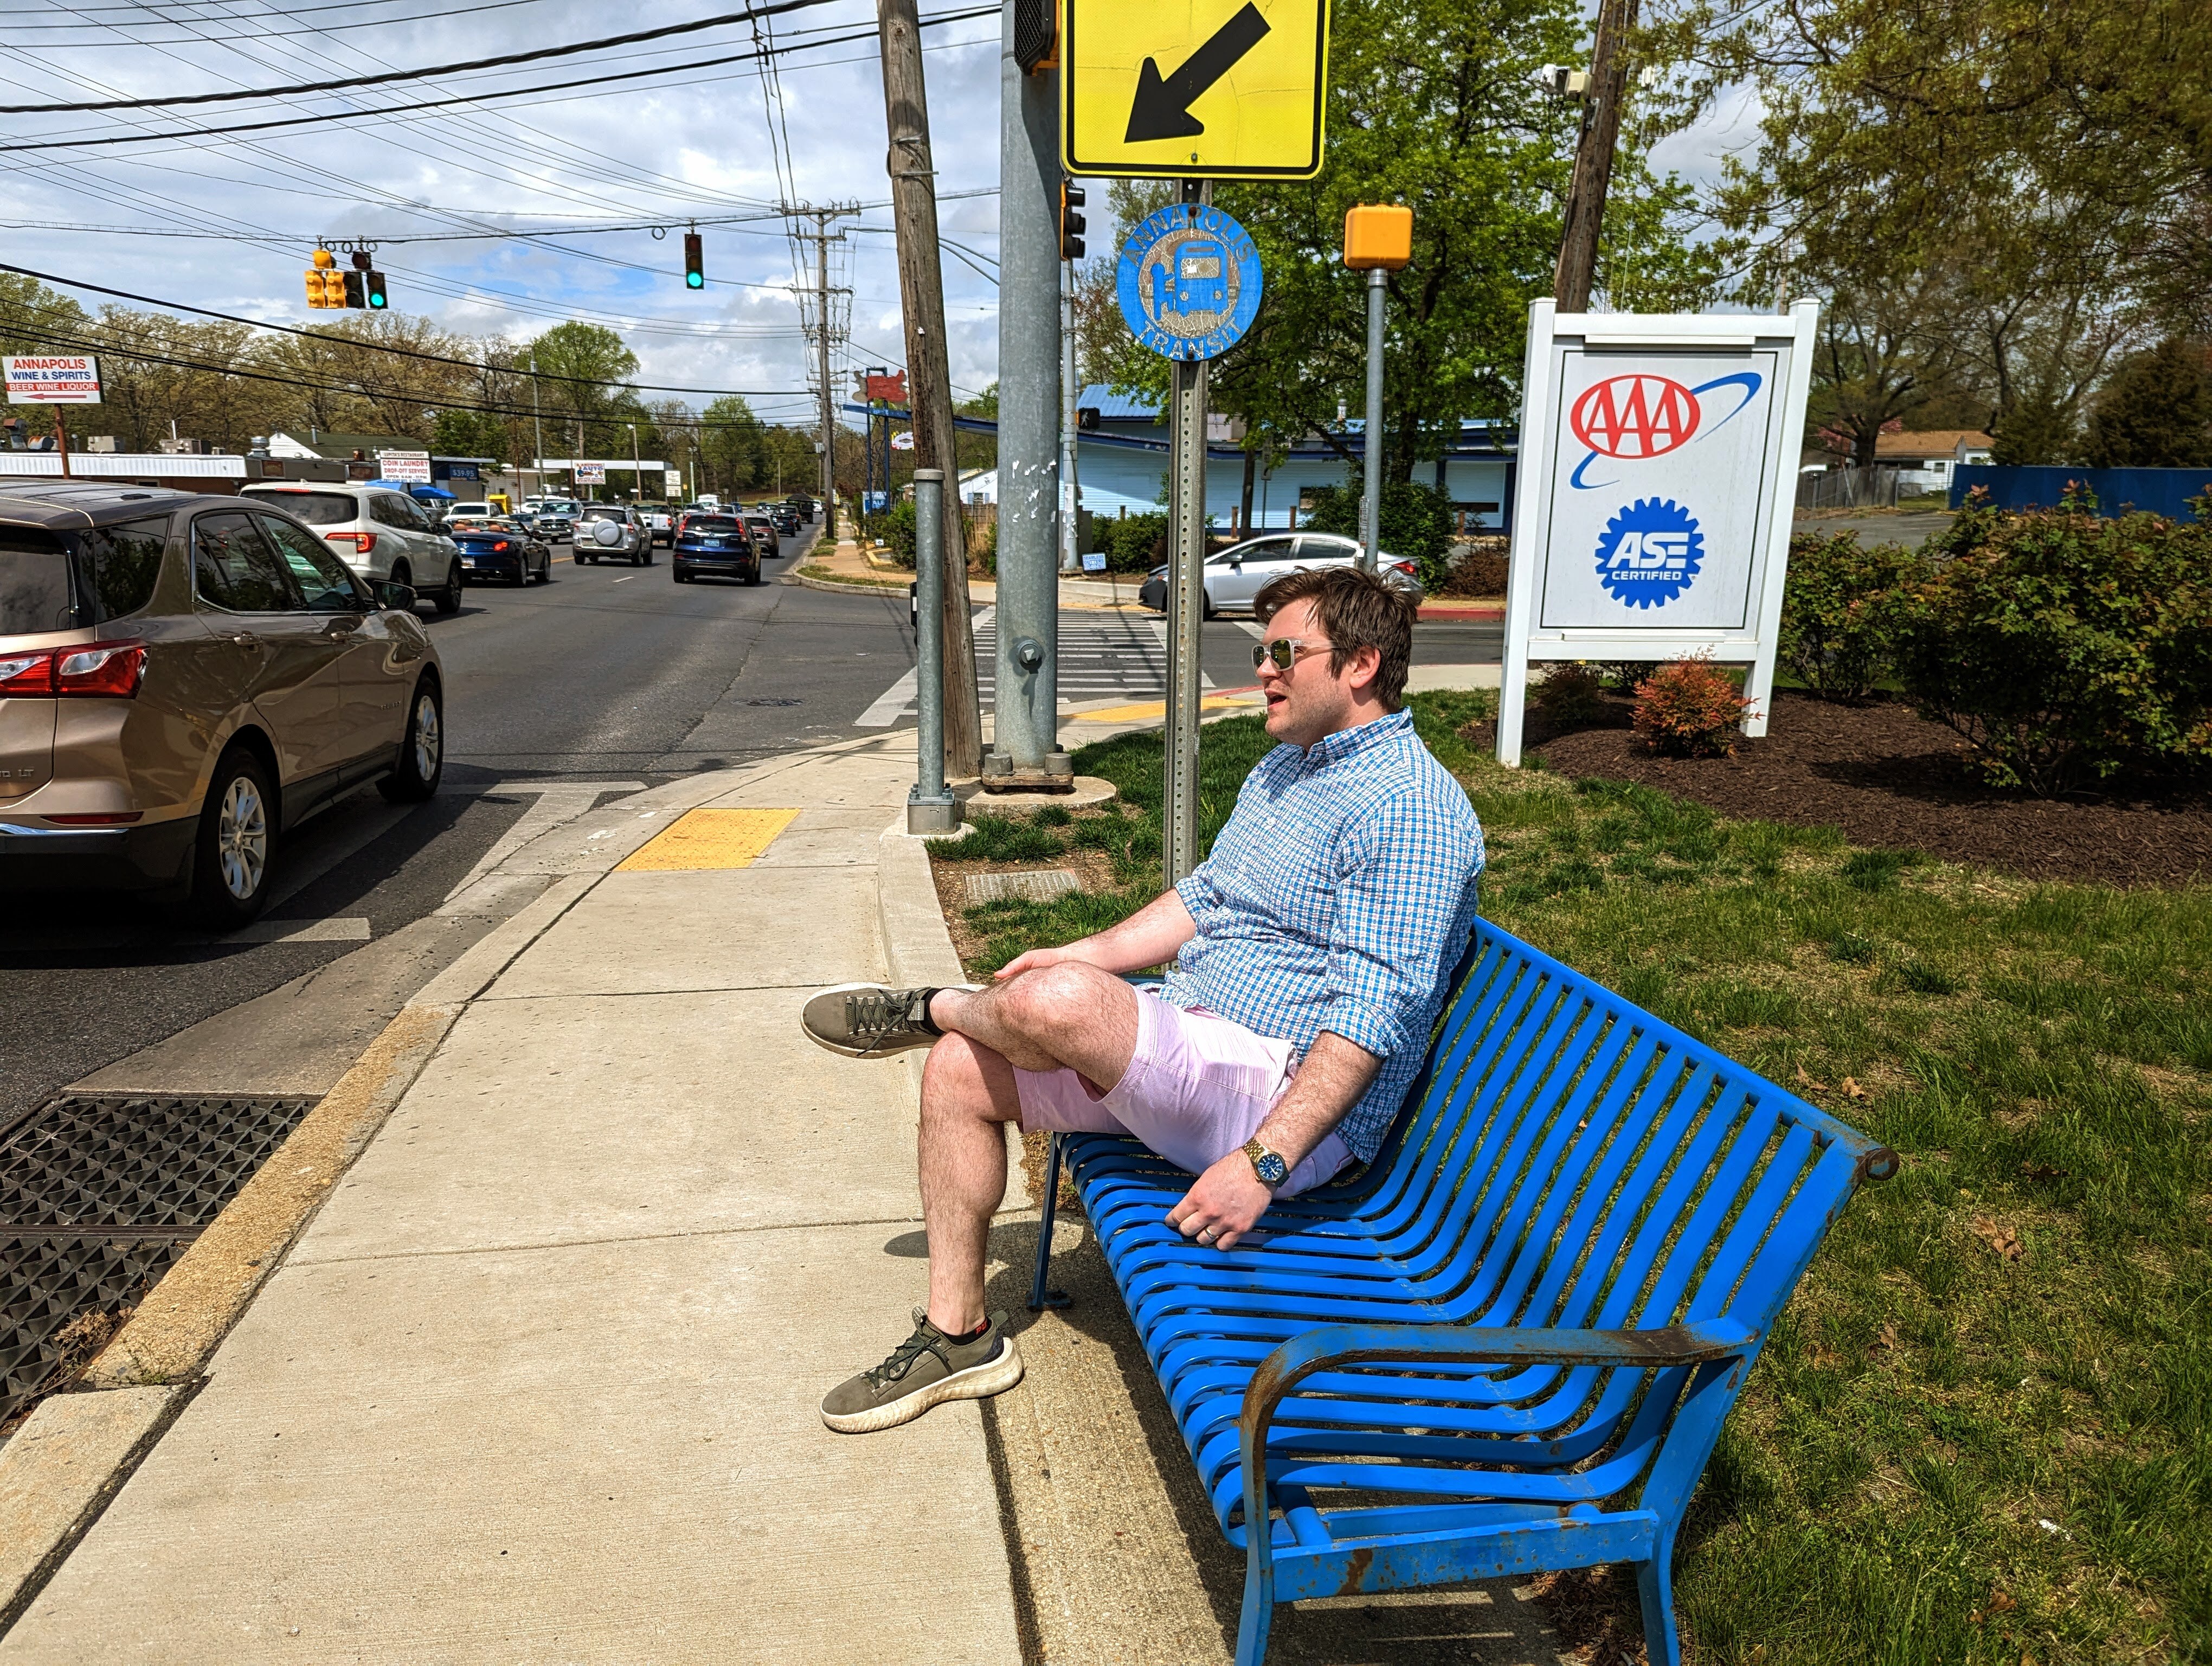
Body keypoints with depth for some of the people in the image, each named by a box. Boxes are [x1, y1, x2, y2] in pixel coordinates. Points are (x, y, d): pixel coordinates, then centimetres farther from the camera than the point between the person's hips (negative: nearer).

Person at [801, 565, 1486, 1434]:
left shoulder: (1411, 808, -17)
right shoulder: (1284, 767, 16)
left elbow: (1369, 1015, -24)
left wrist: (1262, 1163, -30)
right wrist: (1085, 954, 10)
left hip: (1286, 1098, -10)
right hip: (1188, 1046, 10)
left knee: (1053, 1003, -32)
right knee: (959, 1071, 2)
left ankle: (928, 1009, 5)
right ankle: (958, 1334, 12)